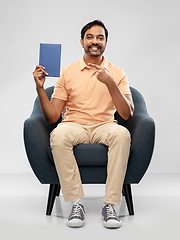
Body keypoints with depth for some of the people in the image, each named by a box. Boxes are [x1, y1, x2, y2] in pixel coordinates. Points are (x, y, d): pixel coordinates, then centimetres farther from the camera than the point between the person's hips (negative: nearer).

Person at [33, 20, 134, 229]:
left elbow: (127, 114, -5)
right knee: (58, 135, -35)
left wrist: (109, 82, -16)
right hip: (75, 125, 0)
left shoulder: (117, 73, 9)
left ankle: (110, 205, -28)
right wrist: (40, 88, -11)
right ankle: (76, 203, -25)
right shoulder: (67, 72, 9)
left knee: (122, 134, -35)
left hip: (104, 127, 0)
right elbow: (52, 117, 4)